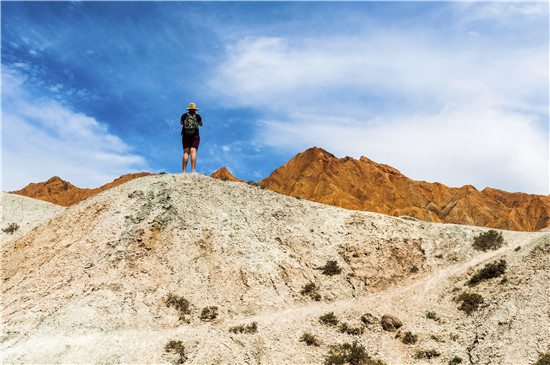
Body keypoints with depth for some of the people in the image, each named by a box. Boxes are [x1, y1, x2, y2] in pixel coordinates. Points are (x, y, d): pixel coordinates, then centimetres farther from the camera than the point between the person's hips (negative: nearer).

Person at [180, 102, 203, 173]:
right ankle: (193, 170, -18)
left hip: (185, 136, 1)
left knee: (186, 152, -2)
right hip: (195, 136, -1)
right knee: (193, 152, -8)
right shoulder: (197, 116, 2)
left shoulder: (184, 115, 5)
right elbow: (201, 124, 18)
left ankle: (183, 170, -11)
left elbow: (181, 123, 22)